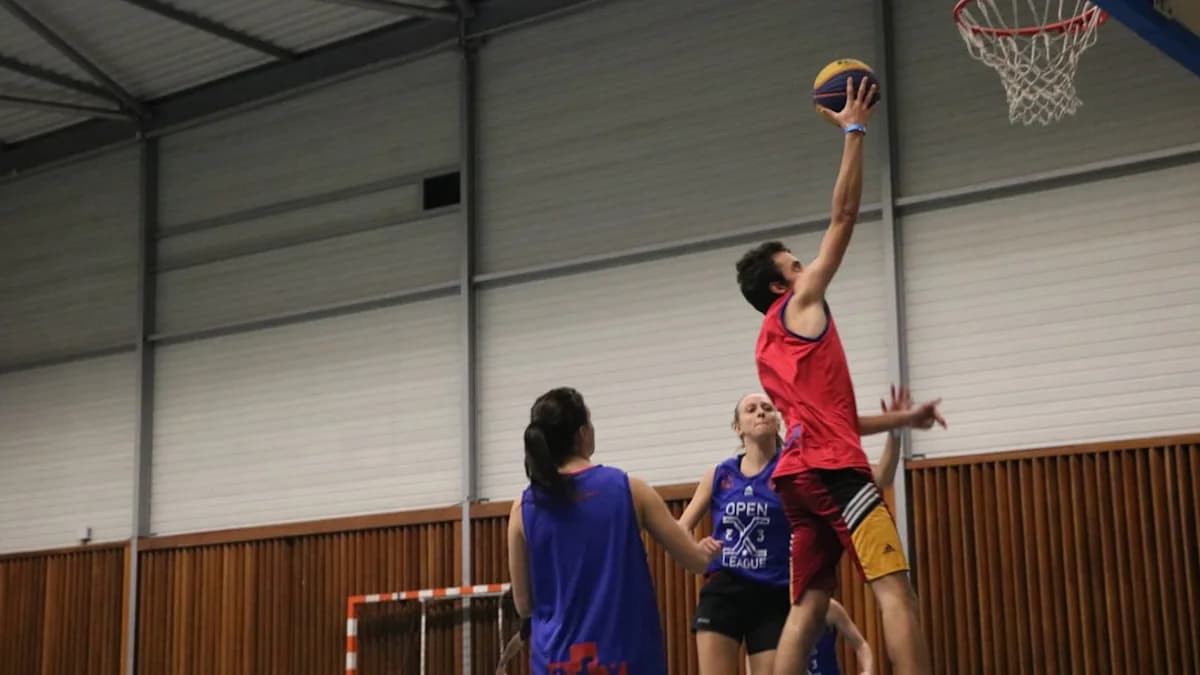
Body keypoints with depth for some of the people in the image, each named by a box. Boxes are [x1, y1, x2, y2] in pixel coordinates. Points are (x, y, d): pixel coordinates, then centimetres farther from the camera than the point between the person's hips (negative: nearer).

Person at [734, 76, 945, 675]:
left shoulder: (770, 348, 27)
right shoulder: (799, 305, 4)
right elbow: (843, 218, 1)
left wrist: (903, 418, 29)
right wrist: (855, 132, 7)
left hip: (799, 474, 9)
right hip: (830, 469, -9)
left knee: (808, 607, 3)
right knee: (894, 589, -13)